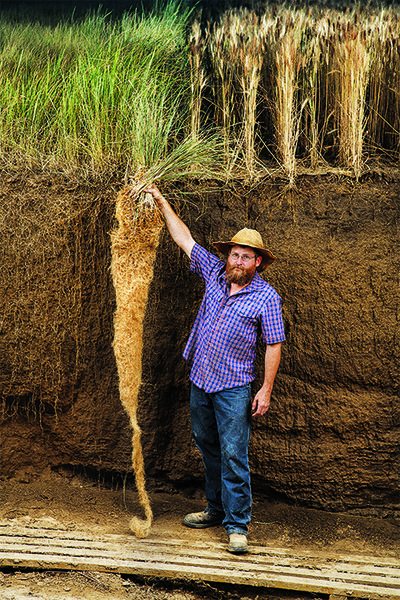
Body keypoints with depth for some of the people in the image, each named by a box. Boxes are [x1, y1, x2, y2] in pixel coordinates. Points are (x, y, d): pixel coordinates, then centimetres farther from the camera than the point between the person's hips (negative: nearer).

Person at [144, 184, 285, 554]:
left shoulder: (266, 297, -8)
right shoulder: (215, 273, 5)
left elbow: (274, 346, -6)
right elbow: (185, 239, 11)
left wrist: (266, 390, -11)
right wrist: (162, 203, 10)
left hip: (234, 388, -6)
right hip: (200, 380, 6)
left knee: (233, 455, -7)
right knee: (208, 448, 15)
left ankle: (238, 526, -3)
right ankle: (217, 510, 28)